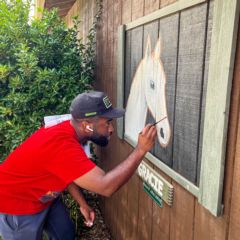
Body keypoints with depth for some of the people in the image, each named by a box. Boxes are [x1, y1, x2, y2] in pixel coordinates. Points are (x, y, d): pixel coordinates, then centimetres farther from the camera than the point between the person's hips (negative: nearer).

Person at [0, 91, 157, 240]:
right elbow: (106, 187, -41)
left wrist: (83, 204, 5)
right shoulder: (62, 145, -38)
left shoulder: (69, 131, -7)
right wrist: (140, 150, -36)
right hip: (16, 204, -8)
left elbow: (67, 173, 7)